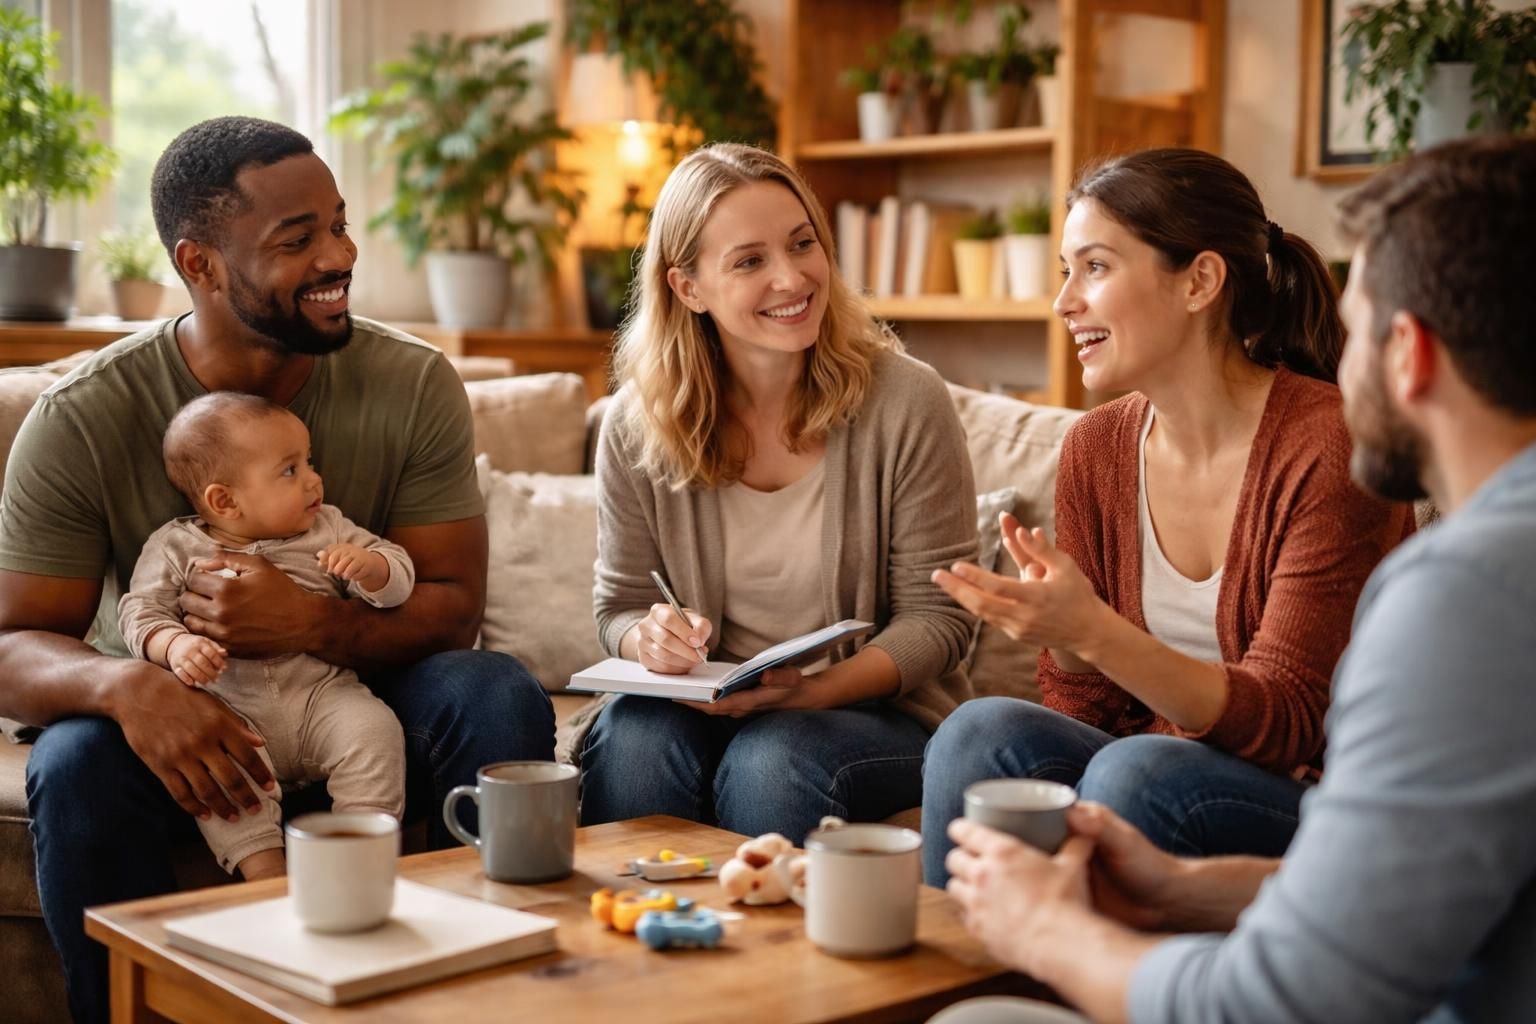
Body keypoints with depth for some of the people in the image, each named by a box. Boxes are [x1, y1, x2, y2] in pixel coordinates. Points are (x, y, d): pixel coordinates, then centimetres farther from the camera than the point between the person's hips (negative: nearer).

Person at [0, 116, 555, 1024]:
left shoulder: (415, 385, -10)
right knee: (78, 765, -33)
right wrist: (125, 684, -37)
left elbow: (453, 606, -10)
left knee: (502, 700, -28)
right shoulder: (81, 420, -13)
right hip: (177, 711, -1)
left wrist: (313, 624, -31)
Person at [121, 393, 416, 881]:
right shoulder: (174, 546, 7)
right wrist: (176, 644, -23)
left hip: (324, 693, 2)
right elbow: (141, 611, -1)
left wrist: (368, 565, -13)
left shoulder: (327, 528, 12)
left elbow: (398, 575, 11)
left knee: (374, 730, -26)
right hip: (231, 709, -1)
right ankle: (264, 867, -30)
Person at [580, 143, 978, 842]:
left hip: (876, 709, -2)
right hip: (705, 706, 2)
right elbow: (620, 607, 8)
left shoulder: (906, 402, -10)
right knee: (631, 737, -30)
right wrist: (650, 640, -17)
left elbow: (936, 616, -7)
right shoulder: (638, 425, -2)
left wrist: (812, 690, -23)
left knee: (772, 761, -33)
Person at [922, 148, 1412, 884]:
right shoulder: (1095, 449, 2)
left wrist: (1093, 633, -31)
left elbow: (1286, 724, -18)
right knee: (981, 730, -22)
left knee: (1133, 772, -31)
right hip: (1146, 778, 5)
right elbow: (1083, 708, 7)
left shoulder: (1330, 447, -15)